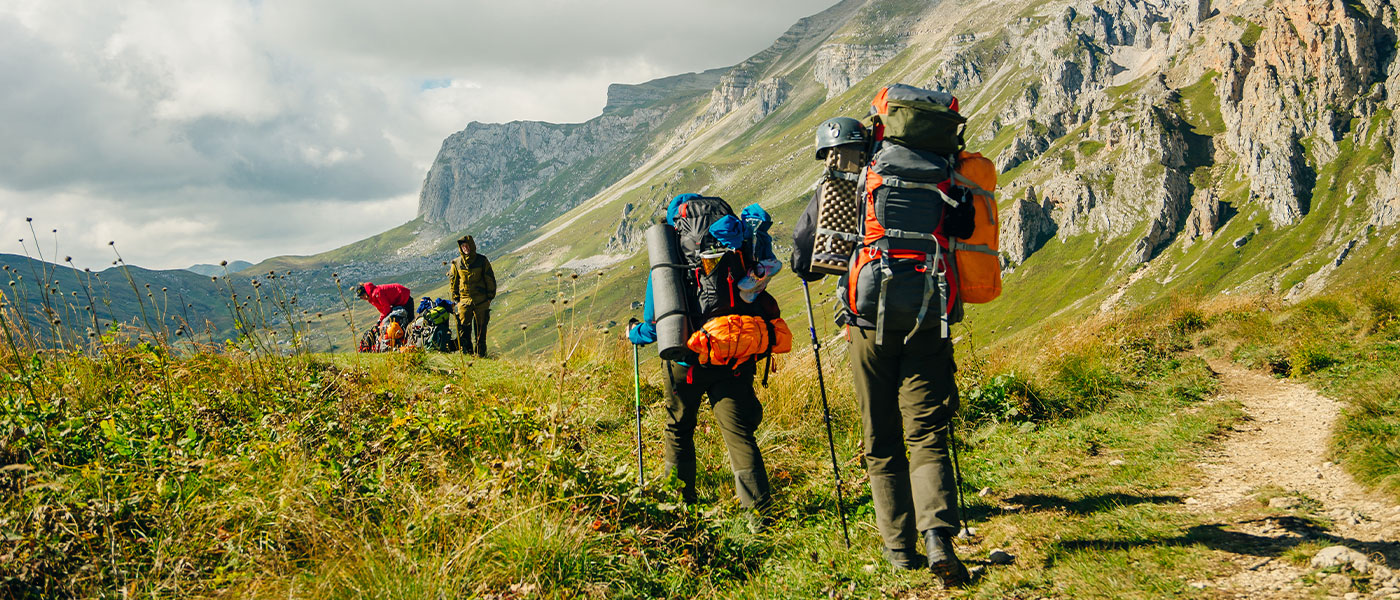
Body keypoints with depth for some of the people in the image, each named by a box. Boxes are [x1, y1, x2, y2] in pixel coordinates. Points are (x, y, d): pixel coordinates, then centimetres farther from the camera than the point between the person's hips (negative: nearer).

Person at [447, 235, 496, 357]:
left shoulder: (482, 261, 0)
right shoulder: (456, 263, 4)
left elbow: (490, 279, 6)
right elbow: (453, 281, 14)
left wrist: (490, 295, 3)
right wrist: (455, 297, 9)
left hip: (481, 301, -1)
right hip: (464, 300, 1)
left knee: (480, 327, 4)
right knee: (463, 327, -5)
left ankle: (480, 354, 12)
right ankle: (466, 352, 4)